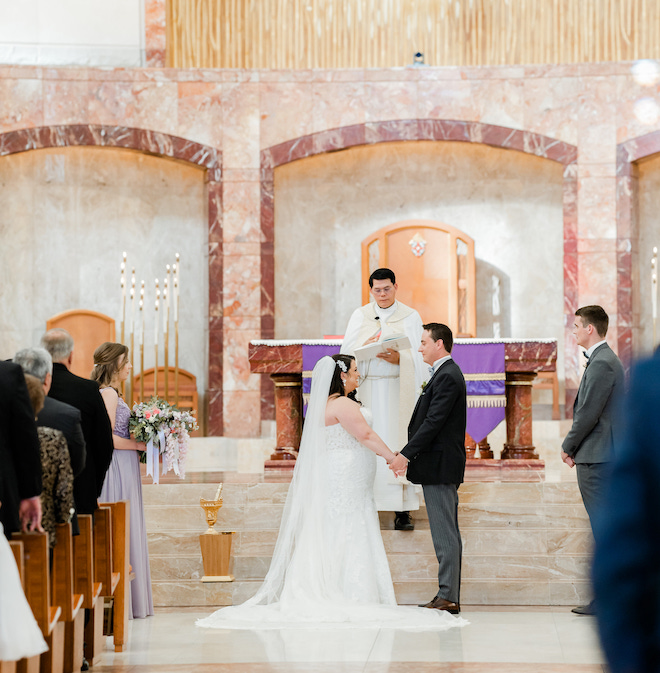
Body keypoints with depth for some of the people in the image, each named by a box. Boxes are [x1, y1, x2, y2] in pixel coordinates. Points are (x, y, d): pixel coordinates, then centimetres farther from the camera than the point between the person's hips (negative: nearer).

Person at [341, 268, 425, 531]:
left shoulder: (410, 317, 6)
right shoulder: (360, 316, 11)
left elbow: (415, 356, -3)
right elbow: (347, 350, 3)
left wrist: (398, 358, -24)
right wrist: (365, 348, -18)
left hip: (397, 389, -1)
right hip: (366, 388, 1)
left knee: (397, 444, -6)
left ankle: (402, 511, -5)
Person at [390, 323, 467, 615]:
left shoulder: (447, 377, -15)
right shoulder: (447, 374, 17)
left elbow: (433, 423, -21)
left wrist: (406, 454, -20)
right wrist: (411, 454, 17)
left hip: (440, 467, -11)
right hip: (441, 467, 11)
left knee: (445, 533, -9)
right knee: (446, 533, 11)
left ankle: (448, 597, -8)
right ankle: (449, 595, 15)